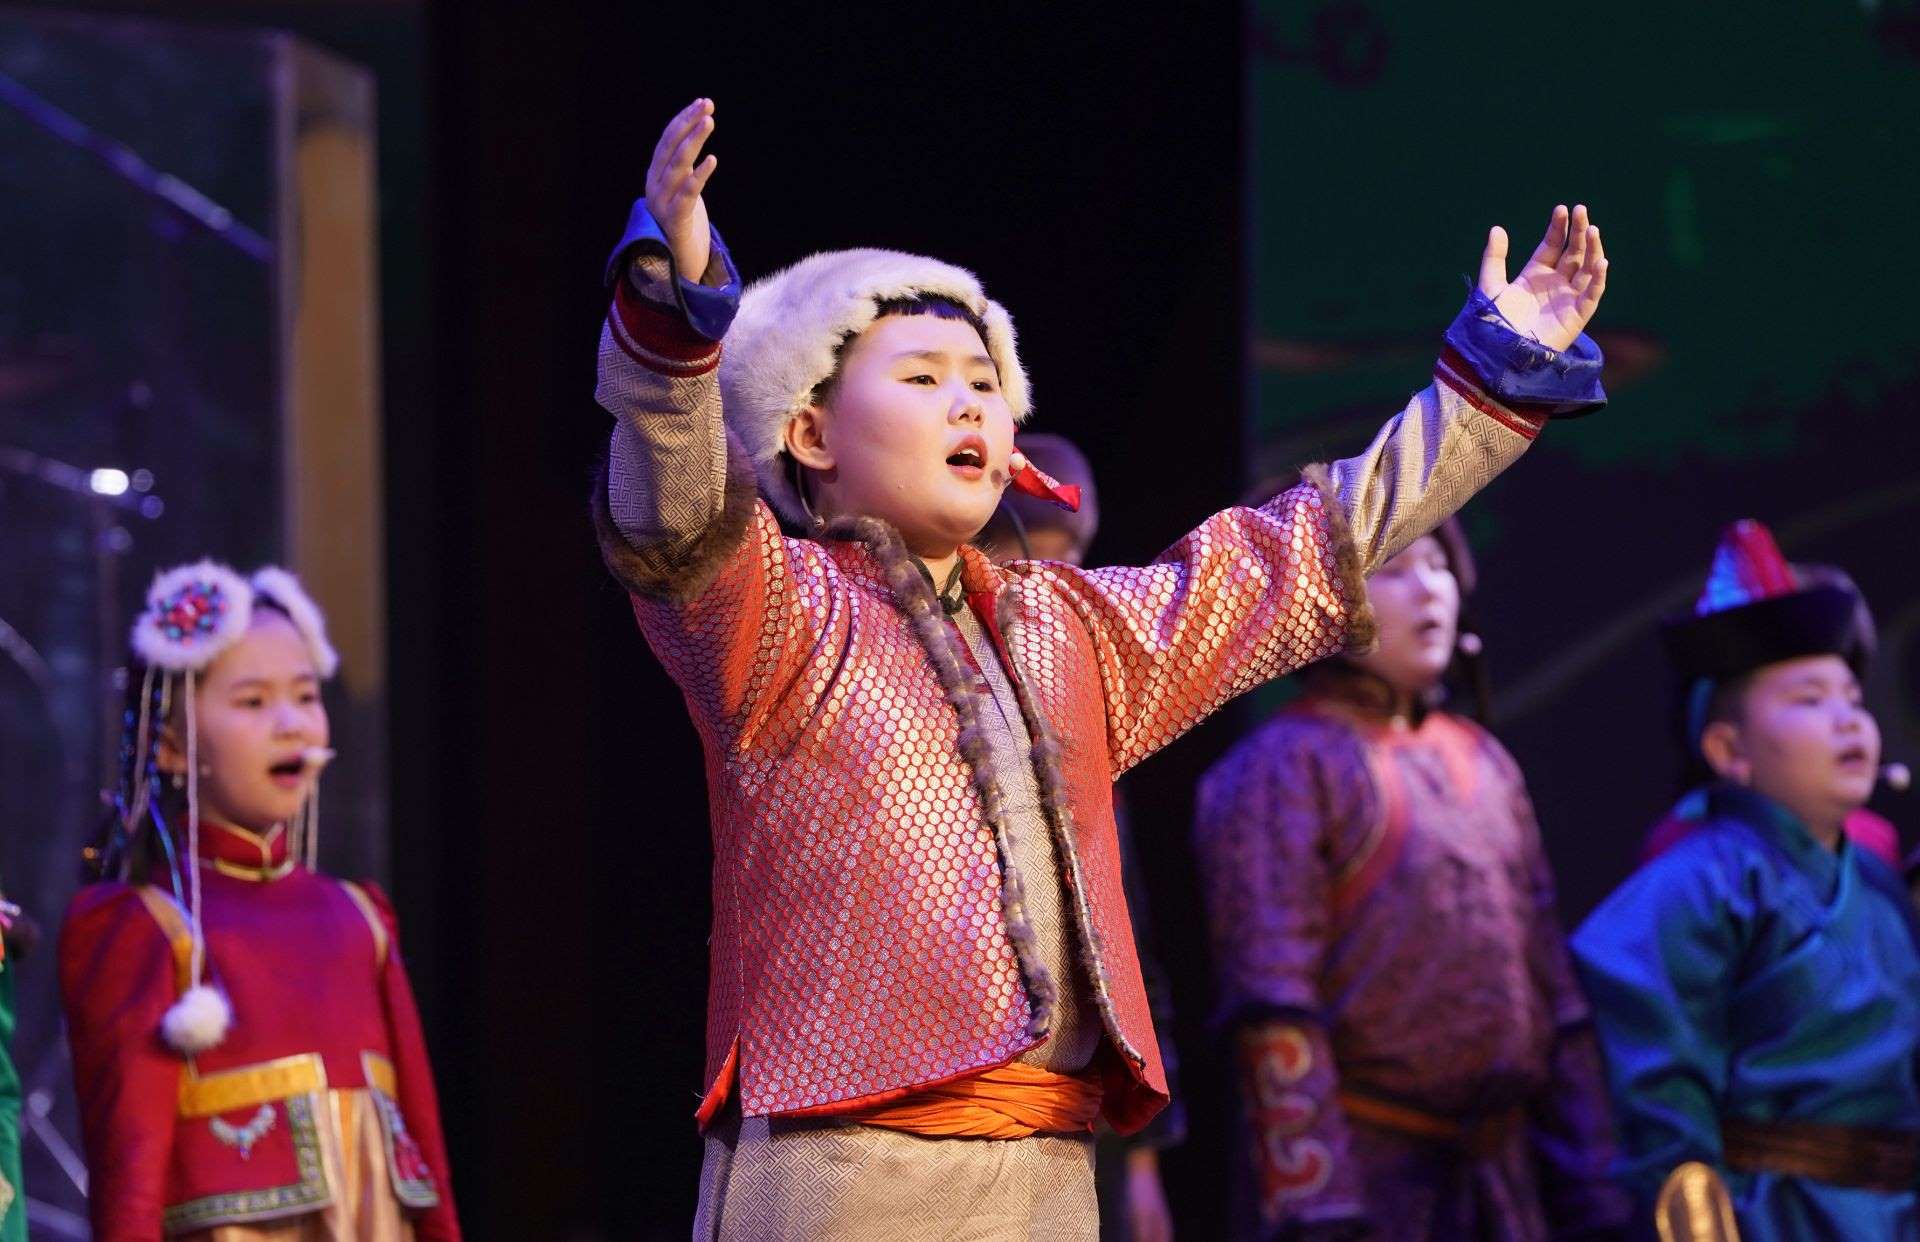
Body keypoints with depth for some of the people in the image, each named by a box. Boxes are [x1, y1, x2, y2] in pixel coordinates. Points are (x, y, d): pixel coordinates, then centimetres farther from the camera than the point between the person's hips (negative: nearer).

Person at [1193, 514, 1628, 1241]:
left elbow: (1550, 984, 16)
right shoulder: (1285, 768, -6)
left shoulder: (1486, 764, 15)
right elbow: (1271, 1006, -13)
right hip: (1362, 1173, -7)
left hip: (1500, 1177, 7)